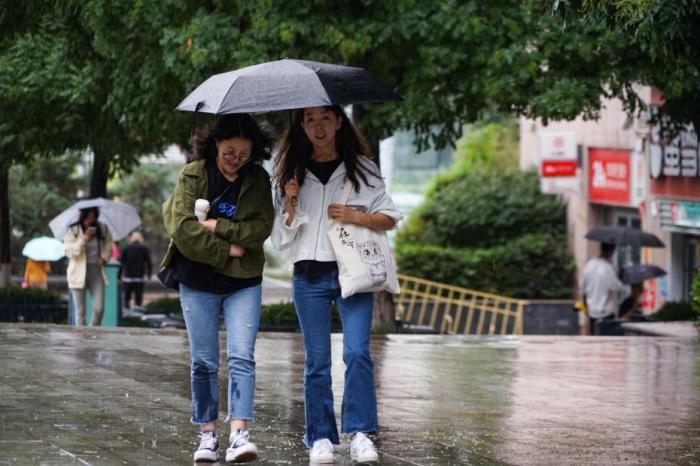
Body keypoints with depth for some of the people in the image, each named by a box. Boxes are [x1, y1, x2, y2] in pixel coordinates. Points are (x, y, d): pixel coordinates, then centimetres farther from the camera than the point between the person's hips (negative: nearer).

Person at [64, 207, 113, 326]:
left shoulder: (102, 229, 6)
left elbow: (108, 245, 20)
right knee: (80, 310, 0)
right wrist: (83, 240, -23)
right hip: (79, 273, -2)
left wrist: (104, 257, 1)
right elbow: (69, 251, -10)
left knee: (99, 308, -6)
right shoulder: (73, 231, -4)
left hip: (96, 271, 2)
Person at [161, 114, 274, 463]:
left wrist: (218, 228, -18)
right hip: (198, 282, -1)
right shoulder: (193, 175, -5)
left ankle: (239, 434, -14)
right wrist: (225, 251, -13)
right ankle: (207, 434, 12)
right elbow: (181, 226, -13)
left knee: (242, 357, -9)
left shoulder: (258, 180, 1)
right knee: (204, 362, 5)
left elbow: (262, 226, -10)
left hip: (243, 283, 1)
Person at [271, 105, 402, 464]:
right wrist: (290, 204, -7)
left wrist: (355, 216, -9)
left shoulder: (361, 169, 7)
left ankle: (359, 432, -11)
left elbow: (390, 218, 7)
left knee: (357, 352, -14)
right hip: (310, 275, 1)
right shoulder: (292, 175, 10)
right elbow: (282, 237, 10)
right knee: (317, 361, 2)